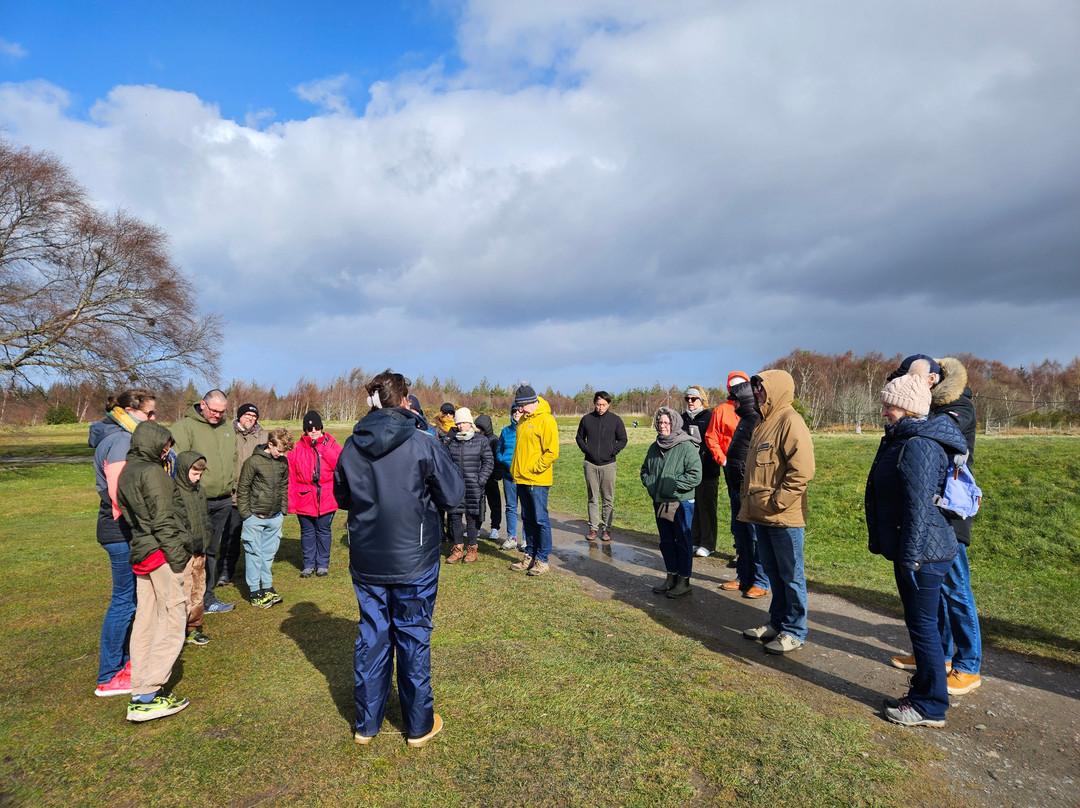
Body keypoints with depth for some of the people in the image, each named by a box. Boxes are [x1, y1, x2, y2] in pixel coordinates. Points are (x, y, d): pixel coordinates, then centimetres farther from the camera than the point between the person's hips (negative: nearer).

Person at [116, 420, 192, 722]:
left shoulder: (127, 472, 15)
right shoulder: (152, 472, -13)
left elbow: (129, 515, 17)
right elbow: (163, 521, -17)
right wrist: (178, 560, -15)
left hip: (141, 555, 10)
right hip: (162, 554, -10)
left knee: (145, 621, 14)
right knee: (172, 621, -4)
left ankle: (140, 690, 21)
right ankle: (147, 697, -4)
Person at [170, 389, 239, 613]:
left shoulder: (227, 429, 14)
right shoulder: (184, 426, -7)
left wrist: (232, 488, 15)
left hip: (223, 502, 7)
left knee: (211, 551, 16)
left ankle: (208, 598, 26)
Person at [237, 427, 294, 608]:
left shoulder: (283, 462, 5)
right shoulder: (254, 461, -12)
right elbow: (242, 488, -8)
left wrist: (283, 509, 11)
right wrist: (246, 513, -8)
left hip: (275, 517, 5)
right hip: (255, 517, -5)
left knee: (269, 553, 14)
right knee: (254, 554, 3)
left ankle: (267, 588, 26)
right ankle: (255, 592, 12)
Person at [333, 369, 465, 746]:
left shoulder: (351, 447, -3)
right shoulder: (423, 444, -17)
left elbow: (341, 497, 11)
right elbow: (453, 495, -8)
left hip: (366, 562, 4)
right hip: (413, 562, -3)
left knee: (371, 637, 17)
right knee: (413, 639, 11)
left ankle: (366, 723, 31)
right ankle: (420, 725, 26)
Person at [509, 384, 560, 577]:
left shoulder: (546, 420, -12)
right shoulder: (523, 420, 14)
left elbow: (552, 452, -17)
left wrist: (534, 469, -15)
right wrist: (515, 469, 15)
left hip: (537, 480, -8)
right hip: (522, 479, 8)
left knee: (540, 519, -2)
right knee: (527, 519, 14)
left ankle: (542, 560, 7)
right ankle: (530, 556, 24)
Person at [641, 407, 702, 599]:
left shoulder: (687, 447, -13)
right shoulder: (655, 447, 10)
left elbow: (695, 476, -18)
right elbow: (645, 469, 22)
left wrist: (673, 484, -18)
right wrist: (649, 483, 3)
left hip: (681, 502, -7)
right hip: (660, 502, 7)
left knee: (683, 541, 4)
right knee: (666, 541, 15)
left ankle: (684, 581, 15)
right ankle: (671, 577, 29)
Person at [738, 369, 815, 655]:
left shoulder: (790, 421, -15)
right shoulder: (763, 423, 14)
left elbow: (802, 470, -22)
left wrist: (777, 502, -19)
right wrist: (747, 499, 15)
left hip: (784, 517, -9)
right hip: (761, 515, 9)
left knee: (791, 575, 5)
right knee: (773, 572, 19)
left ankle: (794, 632, 18)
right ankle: (777, 622, 33)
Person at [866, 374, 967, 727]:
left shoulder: (918, 446, -21)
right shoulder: (901, 439, 12)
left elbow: (919, 505, -25)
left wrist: (910, 555, -21)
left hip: (923, 553, -11)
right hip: (910, 550, 11)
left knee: (922, 625, 1)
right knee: (919, 624, 19)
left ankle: (930, 707, 16)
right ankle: (922, 693, 33)